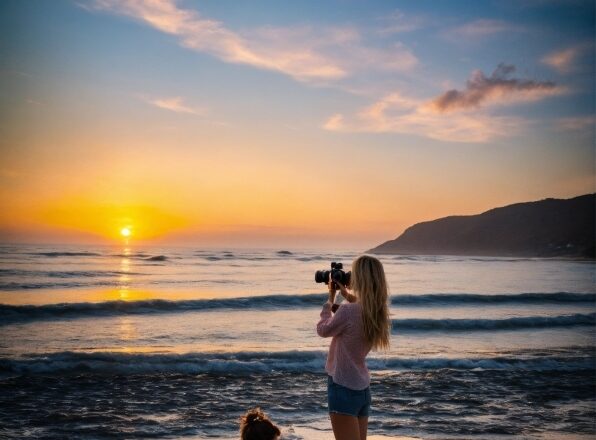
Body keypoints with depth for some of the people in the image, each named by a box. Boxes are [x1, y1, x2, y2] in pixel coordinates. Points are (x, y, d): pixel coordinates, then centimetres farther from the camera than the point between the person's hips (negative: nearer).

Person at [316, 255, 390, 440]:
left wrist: (330, 299, 7)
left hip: (343, 388, -8)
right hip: (363, 388, 8)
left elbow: (323, 330, -3)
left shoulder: (347, 310, -21)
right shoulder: (378, 313, -1)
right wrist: (347, 295, 16)